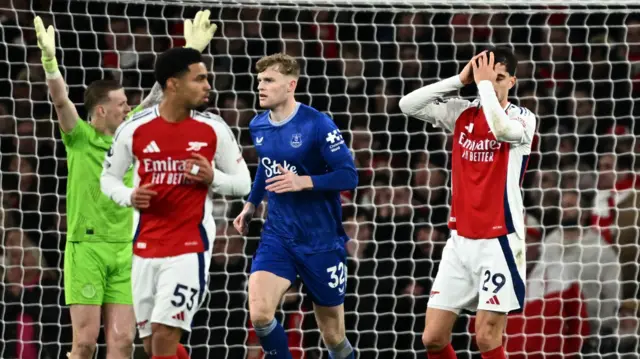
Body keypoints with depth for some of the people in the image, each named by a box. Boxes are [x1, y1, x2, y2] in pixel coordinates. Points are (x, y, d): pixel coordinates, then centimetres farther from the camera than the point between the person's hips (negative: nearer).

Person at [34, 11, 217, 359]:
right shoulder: (79, 138, -4)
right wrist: (49, 58, -37)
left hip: (123, 250, 5)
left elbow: (162, 93, 9)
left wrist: (191, 51, 2)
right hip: (86, 248, -5)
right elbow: (60, 100, -20)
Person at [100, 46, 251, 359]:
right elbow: (109, 177, 10)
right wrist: (129, 197, -11)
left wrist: (213, 177, -16)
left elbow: (243, 183, 4)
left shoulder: (213, 129, -4)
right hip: (145, 248, 3)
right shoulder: (134, 130, -3)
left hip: (190, 248, -3)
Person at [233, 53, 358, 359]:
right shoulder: (258, 126, 3)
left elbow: (348, 176, -17)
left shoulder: (317, 125, -15)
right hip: (277, 237, 4)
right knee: (259, 313, -20)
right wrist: (252, 204, 22)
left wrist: (303, 182, -29)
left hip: (321, 241, -4)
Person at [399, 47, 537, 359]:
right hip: (460, 239, 5)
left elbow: (501, 127, -28)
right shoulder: (462, 113, 6)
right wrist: (461, 79, -8)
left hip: (499, 240, -5)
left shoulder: (523, 119, -5)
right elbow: (408, 105, -4)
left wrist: (484, 83, -16)